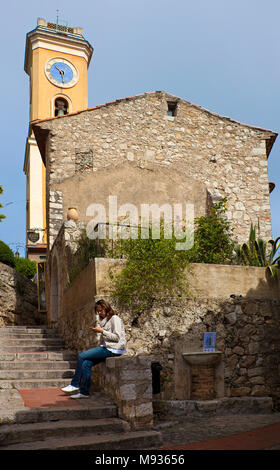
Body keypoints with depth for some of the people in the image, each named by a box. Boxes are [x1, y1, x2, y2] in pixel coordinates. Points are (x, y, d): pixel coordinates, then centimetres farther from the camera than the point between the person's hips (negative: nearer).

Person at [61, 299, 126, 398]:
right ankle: (84, 392, -8)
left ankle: (75, 384, -3)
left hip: (113, 349, -8)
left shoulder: (115, 319, -5)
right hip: (106, 347, 8)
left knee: (81, 356, -13)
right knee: (86, 363, -11)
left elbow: (117, 337, -14)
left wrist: (102, 331, -14)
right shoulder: (104, 320, 22)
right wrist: (98, 348, 9)